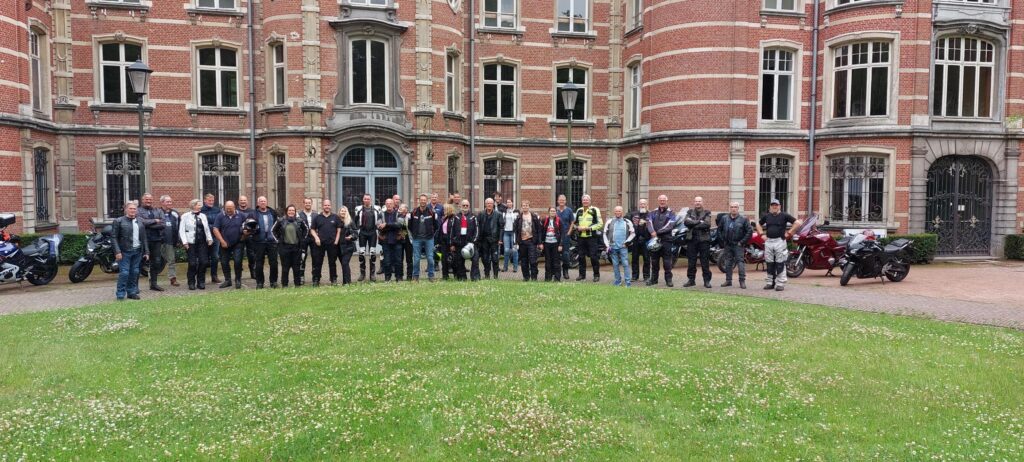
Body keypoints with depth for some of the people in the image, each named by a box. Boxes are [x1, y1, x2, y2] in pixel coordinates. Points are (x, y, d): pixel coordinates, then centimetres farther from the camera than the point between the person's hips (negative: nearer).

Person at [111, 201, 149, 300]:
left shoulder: (140, 221, 11)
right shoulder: (119, 221, -1)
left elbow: (144, 237, 13)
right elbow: (114, 237, -4)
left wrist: (146, 251, 9)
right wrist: (117, 252, -13)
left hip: (138, 251, 4)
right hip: (124, 252, -4)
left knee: (135, 273, 8)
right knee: (124, 273, -6)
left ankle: (132, 292, 18)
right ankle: (120, 294, 3)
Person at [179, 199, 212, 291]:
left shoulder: (203, 216, 14)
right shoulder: (185, 216, 1)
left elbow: (207, 229, 16)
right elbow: (182, 230, -2)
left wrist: (209, 238, 5)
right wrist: (184, 242, -11)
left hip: (202, 243, 4)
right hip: (191, 243, -4)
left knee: (204, 262, -1)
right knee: (192, 263, -4)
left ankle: (201, 282, 11)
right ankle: (191, 283, 10)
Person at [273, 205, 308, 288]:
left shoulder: (299, 221, 4)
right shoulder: (281, 221, 1)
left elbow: (306, 229, 18)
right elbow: (273, 230, 12)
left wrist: (302, 239, 10)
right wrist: (278, 239, 5)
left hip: (296, 247, 1)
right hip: (285, 247, -1)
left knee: (296, 267, 5)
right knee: (285, 267, 3)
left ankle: (298, 284, 13)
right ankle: (284, 285, 10)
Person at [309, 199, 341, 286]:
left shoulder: (335, 217, 8)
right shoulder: (317, 217, 8)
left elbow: (339, 230, 7)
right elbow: (312, 229, 10)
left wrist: (336, 241, -2)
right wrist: (316, 237, -6)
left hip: (332, 243, 0)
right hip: (320, 243, 0)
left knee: (332, 262, 6)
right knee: (317, 263, 1)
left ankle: (334, 279, 13)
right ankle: (316, 280, 7)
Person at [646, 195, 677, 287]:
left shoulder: (671, 213, 5)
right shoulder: (652, 213, 14)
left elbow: (669, 225, -10)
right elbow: (649, 223, -3)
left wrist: (658, 232, -19)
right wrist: (652, 232, -23)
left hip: (666, 239, -3)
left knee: (667, 261, -1)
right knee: (654, 261, 9)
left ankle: (668, 279, 6)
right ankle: (653, 279, 17)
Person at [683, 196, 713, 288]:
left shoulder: (707, 213, 4)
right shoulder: (690, 212, 12)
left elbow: (707, 224, -13)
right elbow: (686, 222, -6)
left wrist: (693, 224, -11)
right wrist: (699, 222, -12)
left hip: (704, 239, -2)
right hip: (692, 239, 3)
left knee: (705, 261, -1)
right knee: (691, 261, 6)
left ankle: (707, 281, 5)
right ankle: (691, 280, 15)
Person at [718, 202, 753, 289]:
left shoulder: (743, 219, -3)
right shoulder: (724, 218, 7)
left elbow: (750, 231, -4)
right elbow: (719, 230, 16)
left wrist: (742, 242, -8)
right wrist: (722, 241, 7)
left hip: (738, 245, -4)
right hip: (727, 245, 4)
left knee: (740, 262, -8)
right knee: (728, 263, 9)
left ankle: (742, 281, -5)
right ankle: (728, 280, 17)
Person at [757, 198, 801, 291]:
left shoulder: (784, 215, -1)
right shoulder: (766, 216, 11)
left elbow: (797, 223, -3)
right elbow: (759, 224, 26)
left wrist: (789, 233, -6)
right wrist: (762, 234, 12)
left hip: (780, 241, -4)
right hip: (768, 241, 4)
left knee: (780, 264, -4)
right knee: (769, 263, 9)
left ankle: (780, 284, 0)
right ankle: (770, 283, 18)